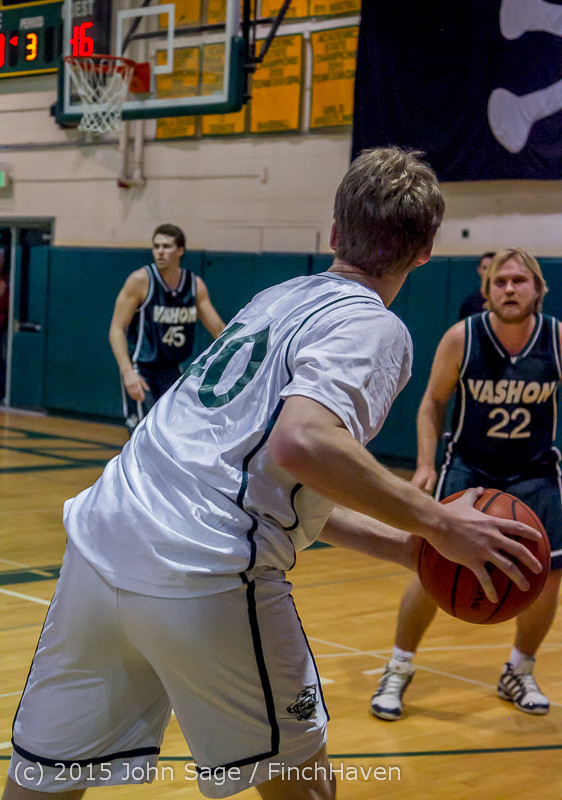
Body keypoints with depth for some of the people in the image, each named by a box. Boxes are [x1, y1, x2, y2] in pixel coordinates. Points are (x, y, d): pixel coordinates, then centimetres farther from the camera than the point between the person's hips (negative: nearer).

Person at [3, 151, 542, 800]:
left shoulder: (279, 298, 22)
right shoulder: (373, 327, -2)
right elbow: (301, 443, -23)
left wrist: (405, 546, 21)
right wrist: (436, 523, -13)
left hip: (99, 536, 7)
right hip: (205, 576, -7)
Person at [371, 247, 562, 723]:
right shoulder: (461, 338, -15)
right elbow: (433, 403, -2)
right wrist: (425, 464, -11)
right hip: (468, 468, -2)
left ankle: (518, 674, 24)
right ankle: (399, 672, 12)